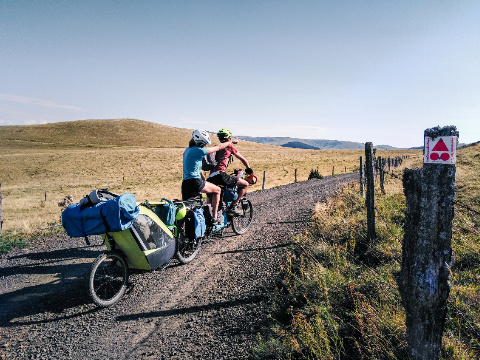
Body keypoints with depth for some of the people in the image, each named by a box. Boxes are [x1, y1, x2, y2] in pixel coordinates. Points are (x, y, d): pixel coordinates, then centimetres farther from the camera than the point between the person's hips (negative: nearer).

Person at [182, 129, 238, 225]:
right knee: (217, 190, 12)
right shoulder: (199, 150, -11)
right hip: (195, 183, -8)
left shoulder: (187, 150, 18)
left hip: (185, 184, 8)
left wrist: (205, 180, 33)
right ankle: (214, 219, 14)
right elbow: (218, 147, 0)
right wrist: (231, 142, 15)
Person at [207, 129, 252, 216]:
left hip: (210, 178, 7)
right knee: (245, 184, 3)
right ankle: (233, 207, 1)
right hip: (220, 174, -7)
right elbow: (243, 160, 19)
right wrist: (249, 169, 36)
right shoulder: (229, 146, 12)